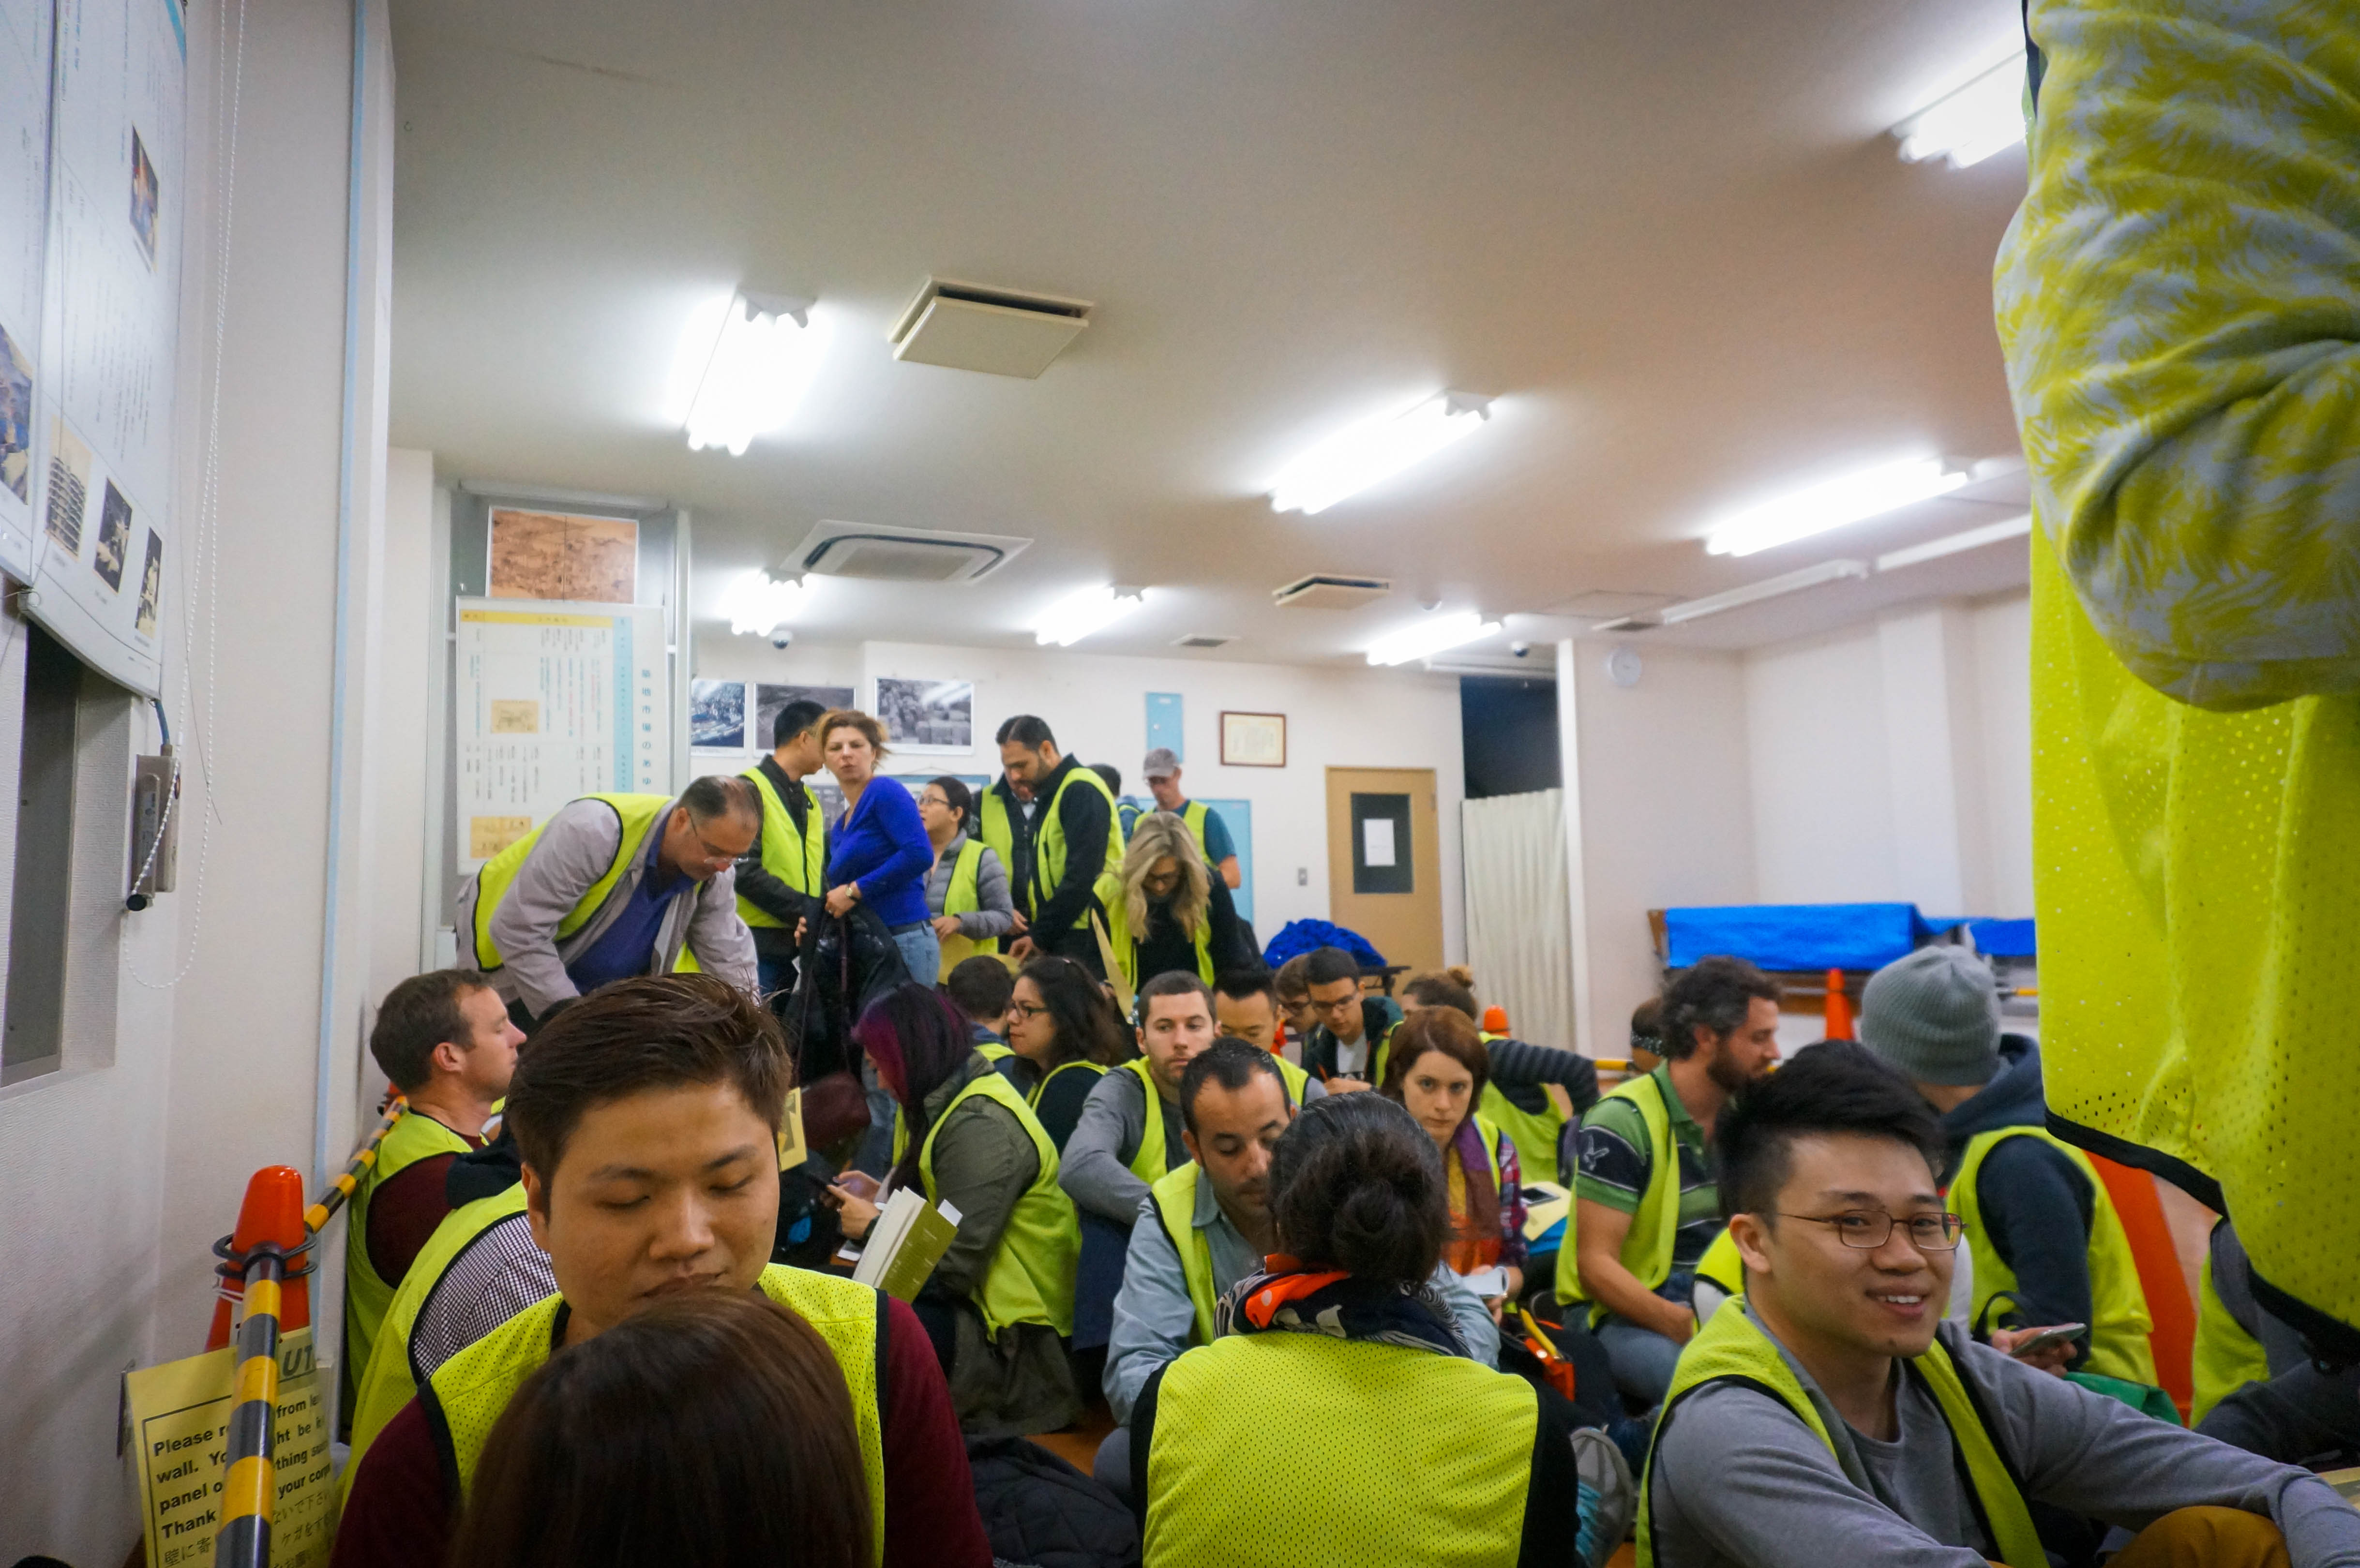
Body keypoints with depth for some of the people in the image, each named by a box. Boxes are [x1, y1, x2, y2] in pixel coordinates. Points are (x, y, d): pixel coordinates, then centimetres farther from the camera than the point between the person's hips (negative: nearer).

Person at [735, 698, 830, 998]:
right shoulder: (749, 790, -8)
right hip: (757, 944, -8)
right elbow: (744, 871, -17)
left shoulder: (809, 800, 18)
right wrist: (805, 909, -19)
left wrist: (821, 912, -2)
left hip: (801, 944, 8)